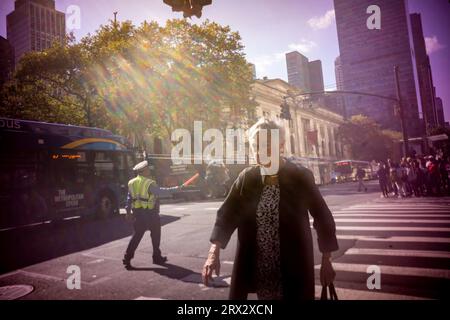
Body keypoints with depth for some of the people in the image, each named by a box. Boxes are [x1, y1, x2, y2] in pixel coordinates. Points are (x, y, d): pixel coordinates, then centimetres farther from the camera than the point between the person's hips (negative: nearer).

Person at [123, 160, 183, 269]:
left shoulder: (132, 183, 6)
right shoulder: (149, 183, -14)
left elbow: (129, 198, 10)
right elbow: (161, 191, -25)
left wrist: (128, 211, 15)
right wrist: (175, 189, -19)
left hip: (138, 214, 6)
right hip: (150, 214, -5)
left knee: (136, 236, 11)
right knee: (155, 235, 12)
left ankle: (127, 258, 5)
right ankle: (157, 257, 22)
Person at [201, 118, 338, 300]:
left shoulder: (300, 176, -8)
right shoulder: (246, 178, -2)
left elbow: (323, 217, -1)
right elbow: (227, 214, -2)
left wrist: (326, 262, 0)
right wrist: (214, 253, -14)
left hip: (293, 268, -2)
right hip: (257, 266, 2)